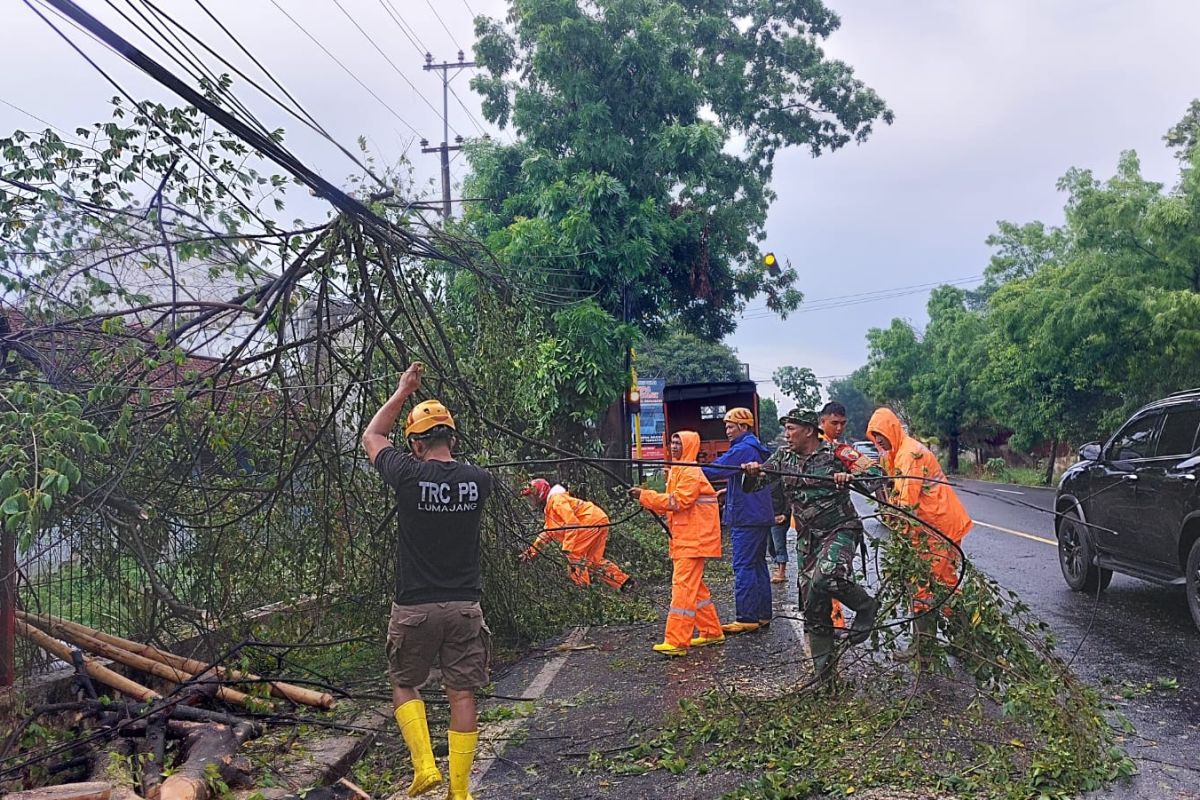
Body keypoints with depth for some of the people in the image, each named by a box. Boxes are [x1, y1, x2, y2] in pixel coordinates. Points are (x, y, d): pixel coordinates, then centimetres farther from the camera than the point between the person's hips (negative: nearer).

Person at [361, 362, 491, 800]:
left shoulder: (409, 476, -10)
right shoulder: (478, 481, -3)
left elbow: (371, 437, 9)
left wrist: (403, 390, 16)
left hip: (414, 607, -2)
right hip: (465, 607, 3)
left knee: (404, 684, 18)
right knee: (462, 695, 8)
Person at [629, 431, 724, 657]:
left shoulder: (691, 472, -13)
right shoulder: (678, 471, 17)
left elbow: (678, 502, -21)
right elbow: (673, 504, 16)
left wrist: (645, 496, -18)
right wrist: (647, 500, 0)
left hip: (693, 539, -10)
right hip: (683, 538, 10)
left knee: (683, 586, -12)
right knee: (695, 586, 15)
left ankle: (676, 642, -13)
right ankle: (712, 632, 25)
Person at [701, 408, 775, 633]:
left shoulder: (743, 449, -15)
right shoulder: (758, 449, 18)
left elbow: (716, 470, -21)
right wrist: (729, 490, 19)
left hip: (746, 518, -10)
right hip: (761, 516, 10)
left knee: (743, 567, -8)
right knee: (758, 564, 14)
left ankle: (747, 618, -8)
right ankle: (762, 615, 19)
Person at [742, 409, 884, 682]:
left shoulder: (835, 452, -7)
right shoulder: (783, 457, 6)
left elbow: (876, 472, -11)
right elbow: (752, 486, 5)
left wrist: (850, 476, -30)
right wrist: (752, 473, -18)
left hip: (841, 529, -5)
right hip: (812, 537, 5)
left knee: (825, 578, -32)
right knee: (814, 607, 6)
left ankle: (866, 606, -3)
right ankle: (823, 671, 17)